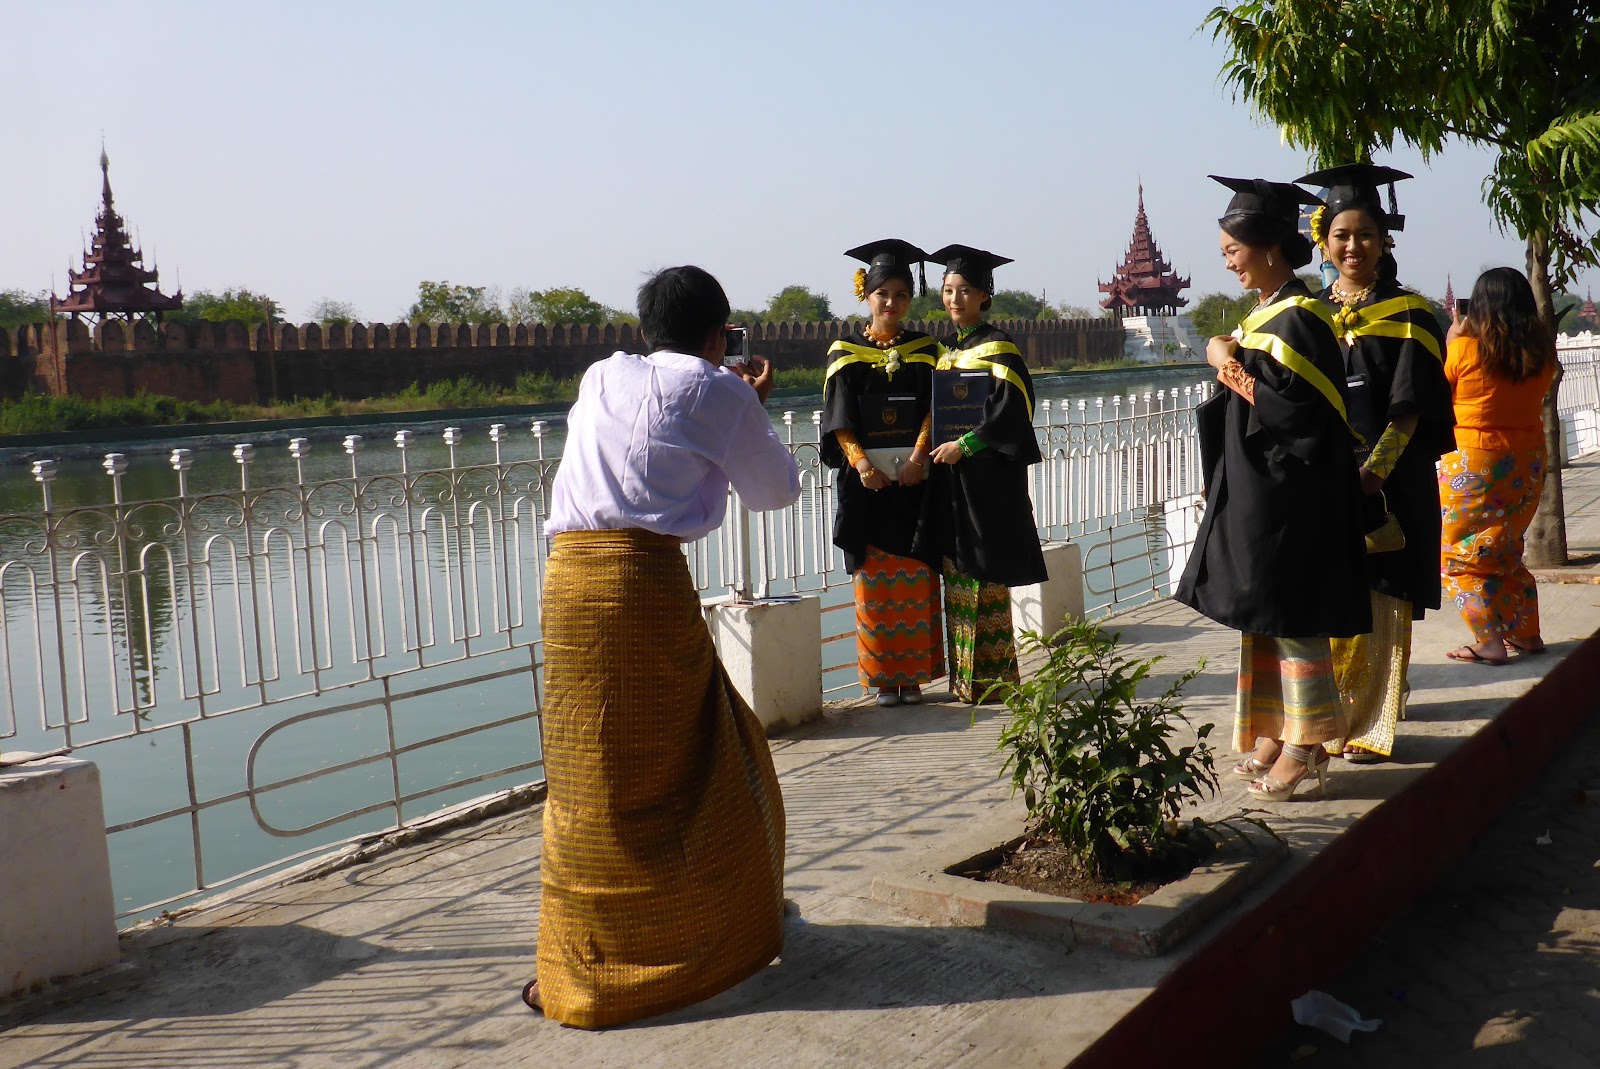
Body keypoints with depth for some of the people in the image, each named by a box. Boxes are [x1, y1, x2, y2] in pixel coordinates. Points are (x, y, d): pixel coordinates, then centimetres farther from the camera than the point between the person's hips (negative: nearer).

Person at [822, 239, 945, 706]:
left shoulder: (924, 350, 10)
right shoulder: (846, 353, 6)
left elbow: (932, 411, 1)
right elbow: (839, 421, 0)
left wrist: (918, 457, -15)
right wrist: (860, 461, -16)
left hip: (914, 478, 1)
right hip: (865, 479, -1)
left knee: (916, 579, 0)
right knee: (874, 580, -1)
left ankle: (913, 675, 8)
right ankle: (883, 676, 7)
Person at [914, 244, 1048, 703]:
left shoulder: (996, 346, -7)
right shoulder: (948, 347, 16)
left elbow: (1012, 408, -16)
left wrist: (965, 445, -19)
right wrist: (936, 447, 6)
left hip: (987, 477, -7)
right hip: (949, 477, 8)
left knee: (983, 579, -6)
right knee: (957, 579, 7)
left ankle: (991, 678, 0)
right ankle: (964, 679, 12)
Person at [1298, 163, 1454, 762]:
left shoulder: (1408, 317, 0)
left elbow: (1410, 411, -7)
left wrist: (1371, 472, -20)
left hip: (1386, 484, -3)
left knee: (1379, 608, -1)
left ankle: (1372, 728, 8)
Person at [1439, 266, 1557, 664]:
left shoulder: (1464, 349, -15)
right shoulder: (1542, 351, -2)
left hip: (1473, 462, -5)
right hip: (1528, 459, 6)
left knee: (1461, 555, 5)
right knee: (1506, 550, 21)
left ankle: (1489, 643, -1)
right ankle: (1527, 633, 24)